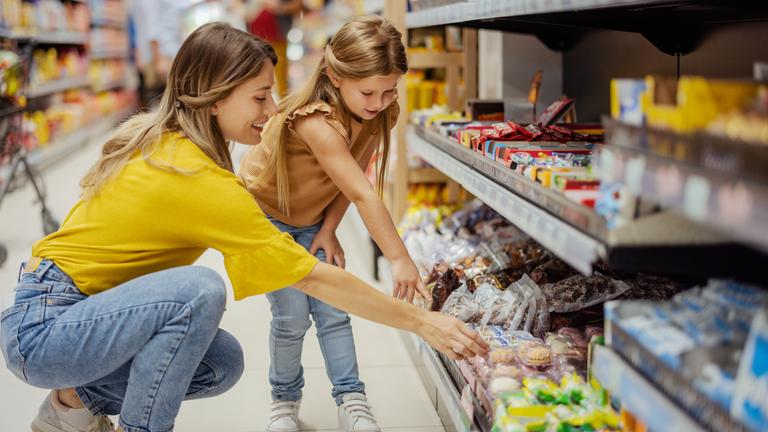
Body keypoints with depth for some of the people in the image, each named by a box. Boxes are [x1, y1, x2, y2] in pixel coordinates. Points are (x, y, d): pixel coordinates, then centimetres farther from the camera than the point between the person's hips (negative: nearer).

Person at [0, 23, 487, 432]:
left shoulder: (154, 139, 2)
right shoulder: (199, 178, -25)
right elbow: (314, 278, -22)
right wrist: (420, 321, -15)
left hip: (64, 309, 9)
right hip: (40, 328, -9)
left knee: (224, 363, 3)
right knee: (201, 289, -29)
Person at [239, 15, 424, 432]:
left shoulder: (380, 113, -15)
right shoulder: (316, 121, -38)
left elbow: (353, 179, -6)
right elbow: (363, 194, -43)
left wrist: (328, 229, -14)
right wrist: (399, 258, -43)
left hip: (311, 218, 6)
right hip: (264, 213, -5)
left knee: (332, 310, -3)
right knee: (292, 315, -7)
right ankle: (285, 399, 15)